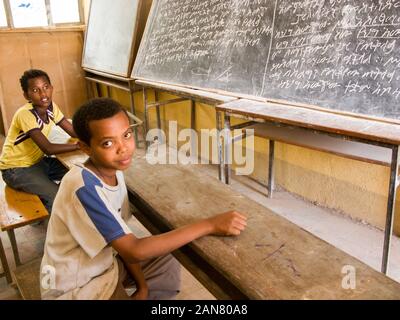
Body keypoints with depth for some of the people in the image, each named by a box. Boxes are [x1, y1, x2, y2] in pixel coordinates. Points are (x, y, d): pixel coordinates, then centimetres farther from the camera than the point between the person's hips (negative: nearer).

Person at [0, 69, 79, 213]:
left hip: (37, 161, 7)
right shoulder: (25, 114, -27)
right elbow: (48, 149, -32)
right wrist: (78, 145, -30)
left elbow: (73, 131, -5)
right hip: (16, 169, -7)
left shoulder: (50, 106, -6)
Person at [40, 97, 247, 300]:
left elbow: (123, 240, -1)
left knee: (167, 266, 5)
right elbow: (134, 250, -34)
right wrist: (210, 225, -35)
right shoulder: (83, 188, -33)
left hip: (102, 265, 7)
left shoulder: (114, 170, -8)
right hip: (73, 288, -7)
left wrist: (142, 285, -9)